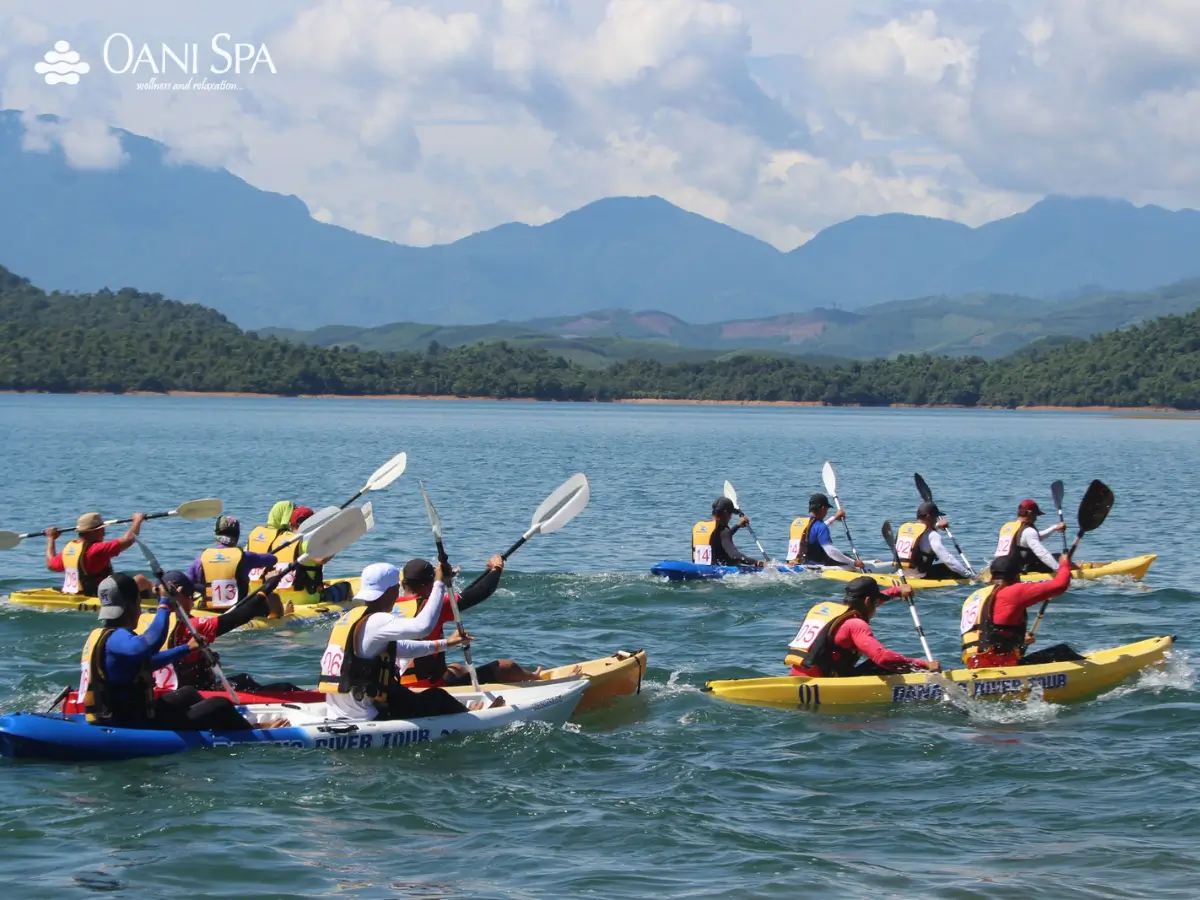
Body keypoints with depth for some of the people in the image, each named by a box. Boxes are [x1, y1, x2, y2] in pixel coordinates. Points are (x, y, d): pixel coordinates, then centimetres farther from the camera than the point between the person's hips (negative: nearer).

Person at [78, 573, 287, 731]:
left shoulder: (98, 636, 10)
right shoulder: (117, 638, -22)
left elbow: (146, 662, 27)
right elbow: (148, 645, -46)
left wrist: (186, 649, 36)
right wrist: (164, 606, -32)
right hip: (135, 730, -11)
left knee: (188, 694, 31)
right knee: (221, 706, 0)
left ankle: (243, 727, 47)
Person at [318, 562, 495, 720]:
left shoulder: (348, 618, 11)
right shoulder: (376, 622, -18)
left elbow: (398, 647, 23)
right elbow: (423, 625, -33)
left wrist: (444, 644, 27)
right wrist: (440, 584, -21)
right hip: (363, 720, -9)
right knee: (436, 697, 11)